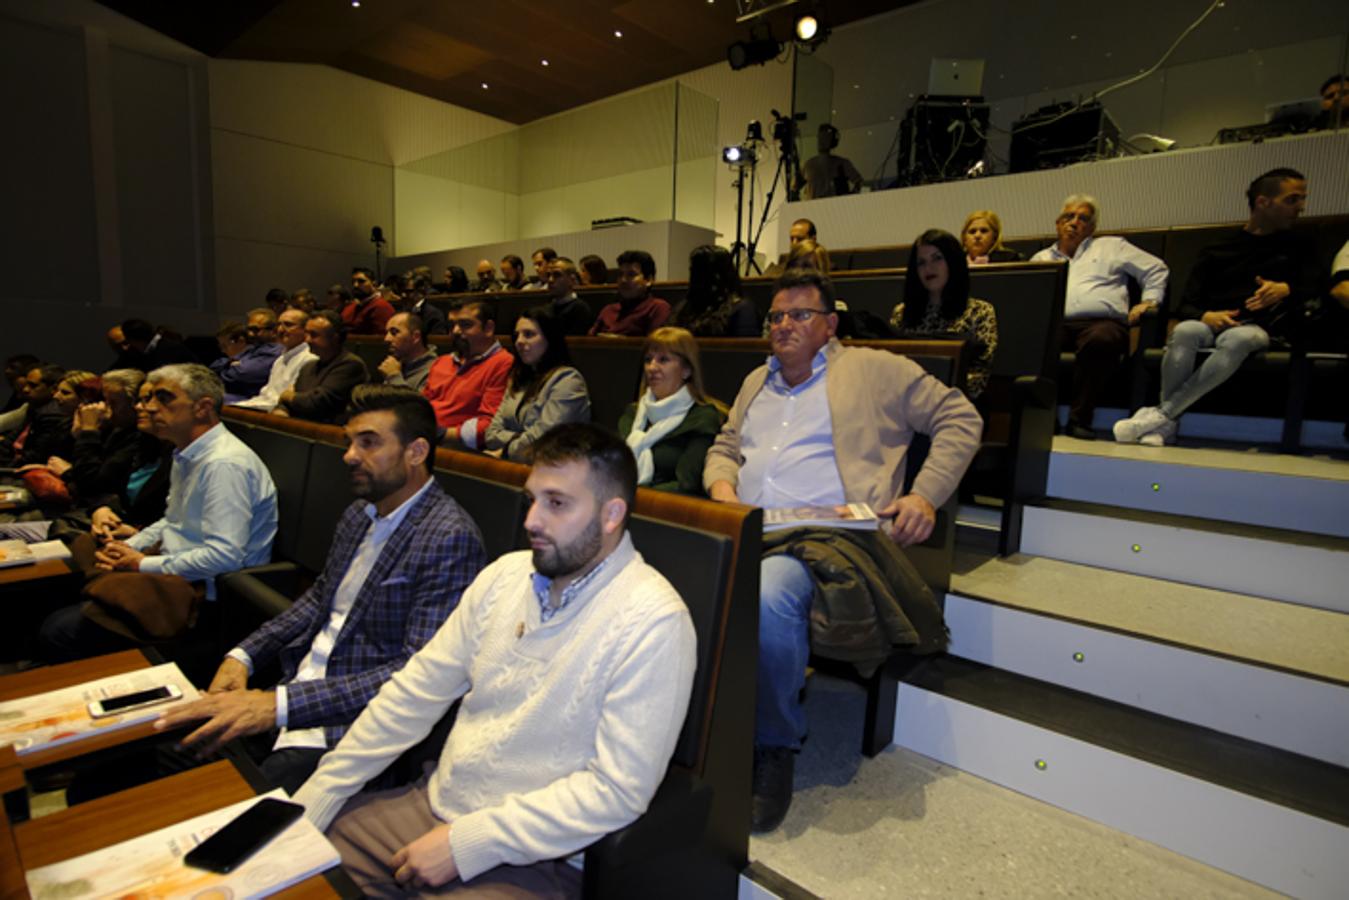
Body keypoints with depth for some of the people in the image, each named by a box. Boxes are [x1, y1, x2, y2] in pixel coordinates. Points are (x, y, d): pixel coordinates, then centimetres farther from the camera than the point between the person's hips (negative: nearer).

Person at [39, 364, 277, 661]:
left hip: (203, 592, -10)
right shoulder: (187, 456, 12)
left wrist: (144, 565, -14)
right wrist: (127, 547, 7)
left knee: (61, 633, -10)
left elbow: (223, 557, -27)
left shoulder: (225, 464, -22)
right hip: (174, 573, 10)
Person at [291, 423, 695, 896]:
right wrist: (313, 799, 1)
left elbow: (618, 790, -21)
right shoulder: (506, 574, 0)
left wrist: (466, 842, -18)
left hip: (533, 857, -5)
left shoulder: (653, 623, -21)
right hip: (432, 804, 6)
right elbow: (414, 694, 4)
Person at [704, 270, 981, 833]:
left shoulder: (874, 370, 12)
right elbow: (723, 448, 31)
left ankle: (775, 744, -10)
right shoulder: (757, 382, 29)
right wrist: (722, 486, 7)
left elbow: (960, 418, 12)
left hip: (825, 532, -5)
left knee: (767, 598, -37)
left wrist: (926, 494, 0)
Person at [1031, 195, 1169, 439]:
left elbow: (1156, 269, 26)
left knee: (1101, 339, -40)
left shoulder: (1112, 247, 29)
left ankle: (1080, 419, -32)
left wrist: (1150, 300, 12)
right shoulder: (1041, 258, 32)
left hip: (1102, 321, 0)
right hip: (1055, 323, 1)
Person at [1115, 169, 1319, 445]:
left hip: (1260, 328, 0)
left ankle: (1160, 414, -42)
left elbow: (1317, 288, 8)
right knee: (1185, 331, -39)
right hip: (1213, 324, 0)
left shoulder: (1299, 246, 22)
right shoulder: (1217, 251, 19)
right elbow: (1187, 305, 11)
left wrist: (1286, 290, -14)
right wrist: (1206, 316, -12)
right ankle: (1168, 424, -37)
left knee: (1238, 339, -41)